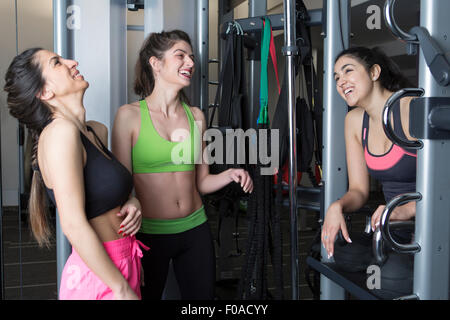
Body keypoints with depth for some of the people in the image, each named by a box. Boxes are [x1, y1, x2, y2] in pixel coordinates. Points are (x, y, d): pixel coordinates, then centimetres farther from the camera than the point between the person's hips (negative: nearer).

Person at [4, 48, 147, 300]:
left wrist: (132, 202, 0)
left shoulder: (97, 131, 7)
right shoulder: (60, 131, -18)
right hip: (97, 279, -8)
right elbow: (74, 226, -22)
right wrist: (122, 289, -17)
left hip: (124, 266, 8)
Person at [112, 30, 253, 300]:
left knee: (202, 294, 13)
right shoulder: (130, 115, -7)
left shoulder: (196, 116, 5)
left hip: (195, 230, 4)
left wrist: (230, 175, -7)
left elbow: (201, 181, 10)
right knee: (146, 294, 12)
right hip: (149, 234, -4)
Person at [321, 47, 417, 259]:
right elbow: (358, 190, 5)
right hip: (394, 226, 6)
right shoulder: (355, 120, 6)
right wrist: (337, 207, -15)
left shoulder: (412, 108, -14)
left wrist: (407, 209, -35)